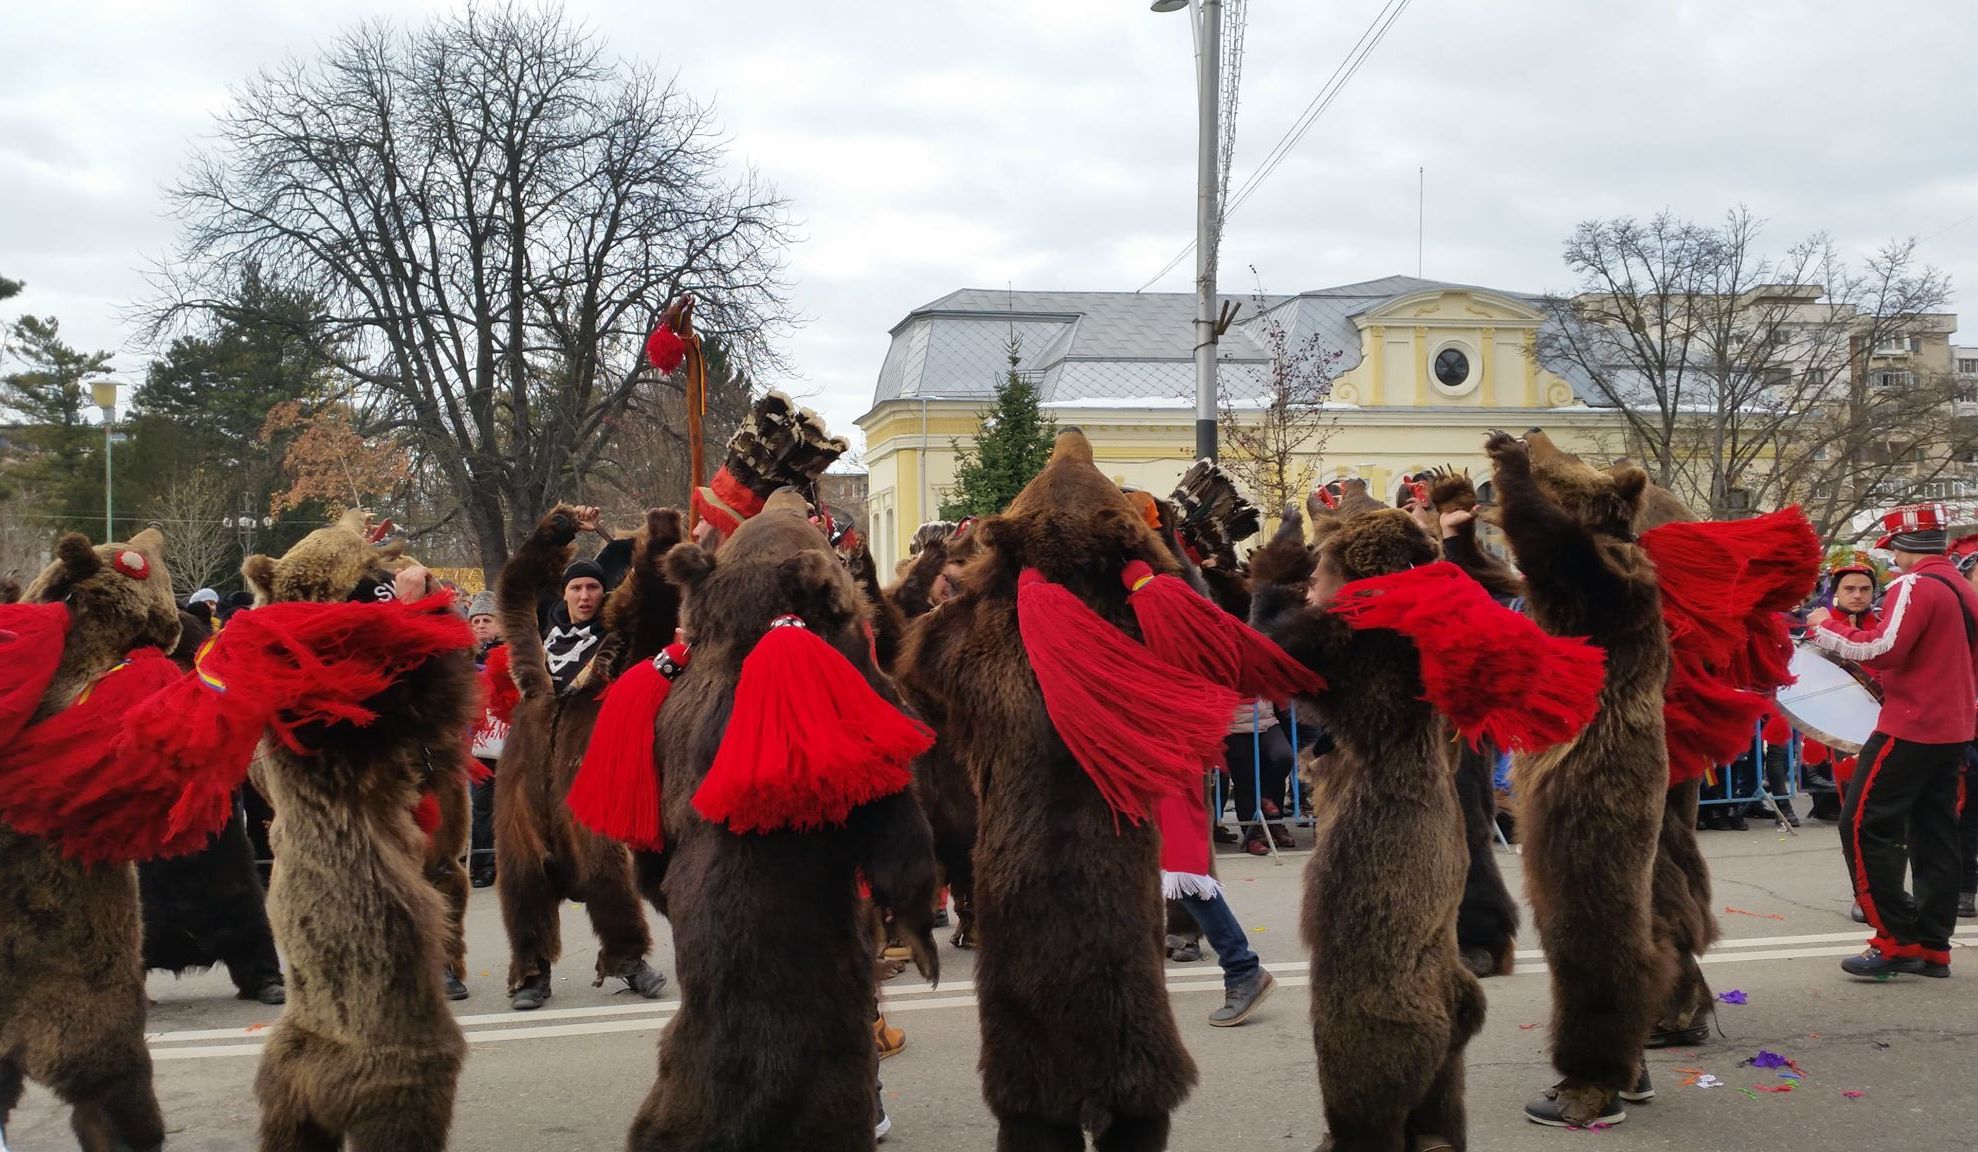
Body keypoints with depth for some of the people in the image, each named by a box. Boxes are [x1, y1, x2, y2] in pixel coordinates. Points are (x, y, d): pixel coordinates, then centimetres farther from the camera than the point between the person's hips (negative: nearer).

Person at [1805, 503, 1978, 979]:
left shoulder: (1915, 586, -14)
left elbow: (1884, 649, -23)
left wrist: (1827, 627, -11)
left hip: (1911, 727, -9)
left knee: (1863, 825, -6)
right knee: (1934, 833, 11)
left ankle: (1897, 941, -8)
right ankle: (1933, 947, 13)